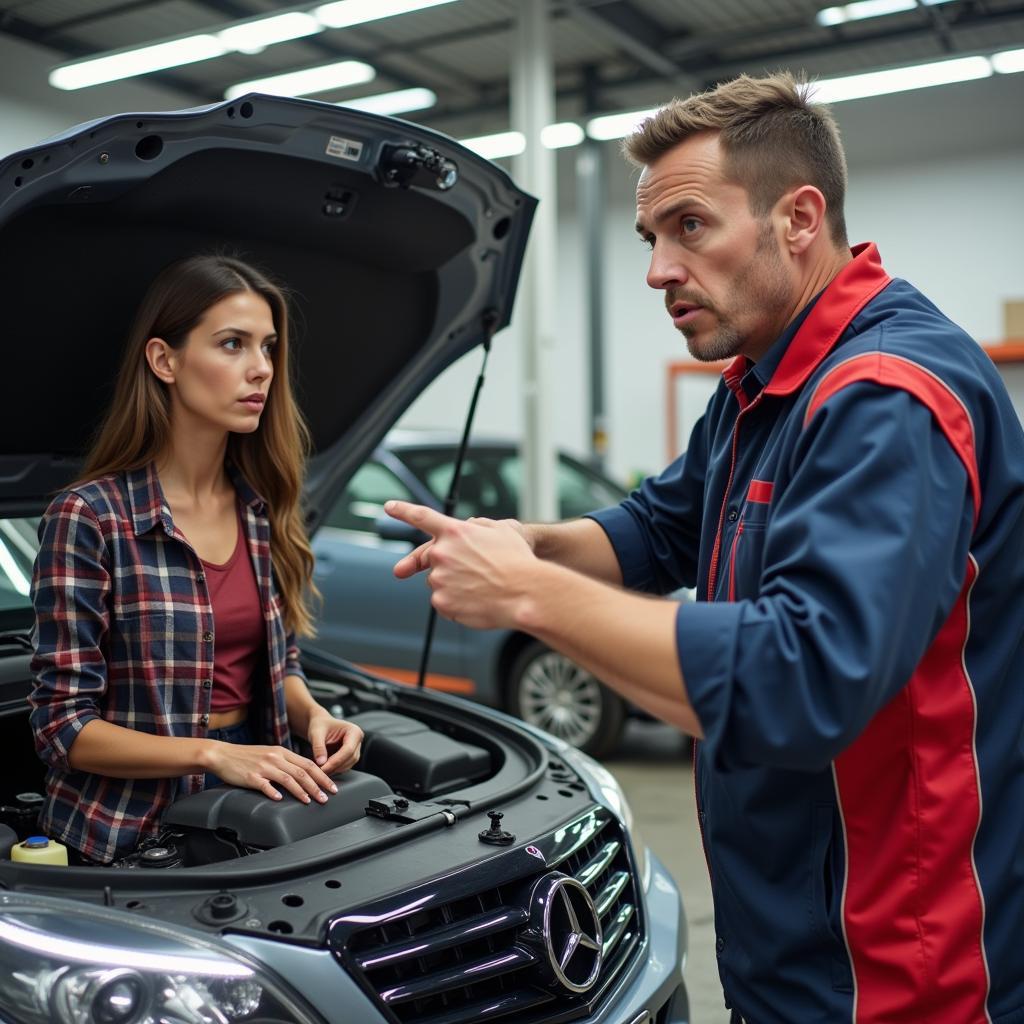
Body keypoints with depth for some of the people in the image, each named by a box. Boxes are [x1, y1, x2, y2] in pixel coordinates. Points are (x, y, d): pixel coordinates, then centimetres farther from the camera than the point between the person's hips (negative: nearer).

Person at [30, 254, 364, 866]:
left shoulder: (264, 512, 3)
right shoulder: (89, 518, -13)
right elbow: (64, 725, -13)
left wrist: (314, 716, -6)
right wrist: (213, 753, -23)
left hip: (250, 813, 5)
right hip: (128, 831, -5)